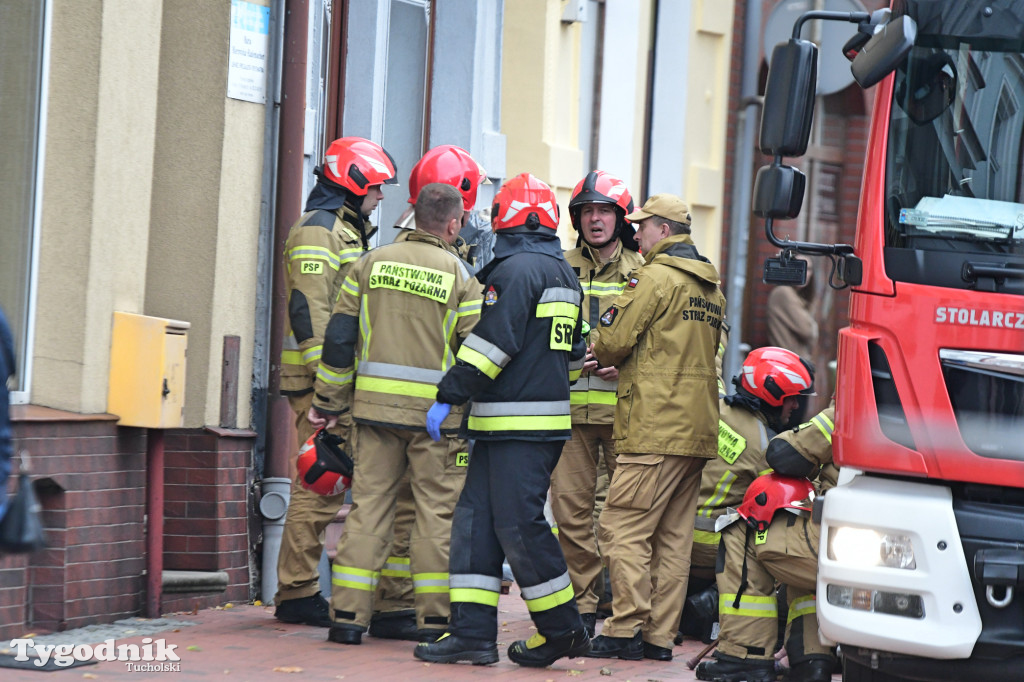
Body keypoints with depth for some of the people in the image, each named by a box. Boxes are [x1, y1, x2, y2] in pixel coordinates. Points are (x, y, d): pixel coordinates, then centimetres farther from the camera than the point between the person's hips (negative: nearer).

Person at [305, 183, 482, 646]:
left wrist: (327, 401, 13)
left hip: (375, 404, 3)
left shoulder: (371, 264, 5)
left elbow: (339, 337, 6)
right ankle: (435, 619, 5)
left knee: (369, 503, 6)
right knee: (437, 511, 5)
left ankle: (348, 615, 3)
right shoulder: (460, 275, -4)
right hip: (436, 413, -3)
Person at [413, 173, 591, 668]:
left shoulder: (516, 269, -11)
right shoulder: (564, 274, 18)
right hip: (549, 415, 9)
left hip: (517, 426, -9)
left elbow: (493, 342, -19)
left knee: (518, 525, -5)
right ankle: (472, 631, 1)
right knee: (476, 519, 6)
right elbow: (573, 352, 25)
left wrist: (449, 395, -16)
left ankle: (562, 630, 3)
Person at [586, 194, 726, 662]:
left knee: (624, 527, -6)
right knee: (674, 536, 8)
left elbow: (613, 342, -11)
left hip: (655, 427, -9)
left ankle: (626, 629, -10)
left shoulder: (656, 277, -9)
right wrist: (629, 365, 17)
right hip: (698, 430, 9)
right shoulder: (711, 287, 18)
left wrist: (601, 354, 13)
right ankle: (660, 636, 8)